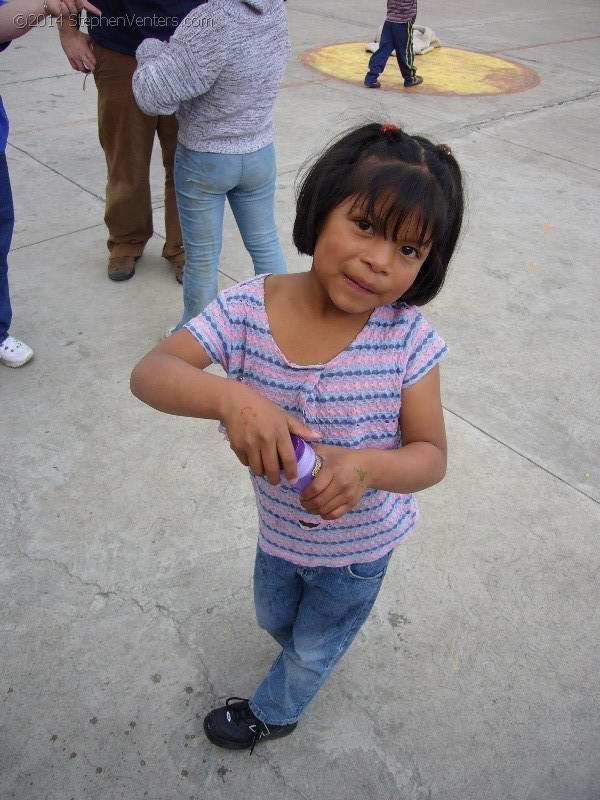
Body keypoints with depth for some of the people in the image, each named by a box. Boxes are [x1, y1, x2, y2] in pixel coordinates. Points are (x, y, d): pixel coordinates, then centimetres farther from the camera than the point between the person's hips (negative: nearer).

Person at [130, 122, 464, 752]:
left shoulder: (407, 339, -29)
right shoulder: (248, 310, -25)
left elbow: (431, 456, -22)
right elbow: (149, 373, -31)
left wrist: (367, 467, -44)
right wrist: (230, 397, -51)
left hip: (359, 545, -2)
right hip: (278, 529, 2)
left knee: (313, 650, 27)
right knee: (273, 620, 34)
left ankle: (274, 712, 61)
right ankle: (319, 646, 70)